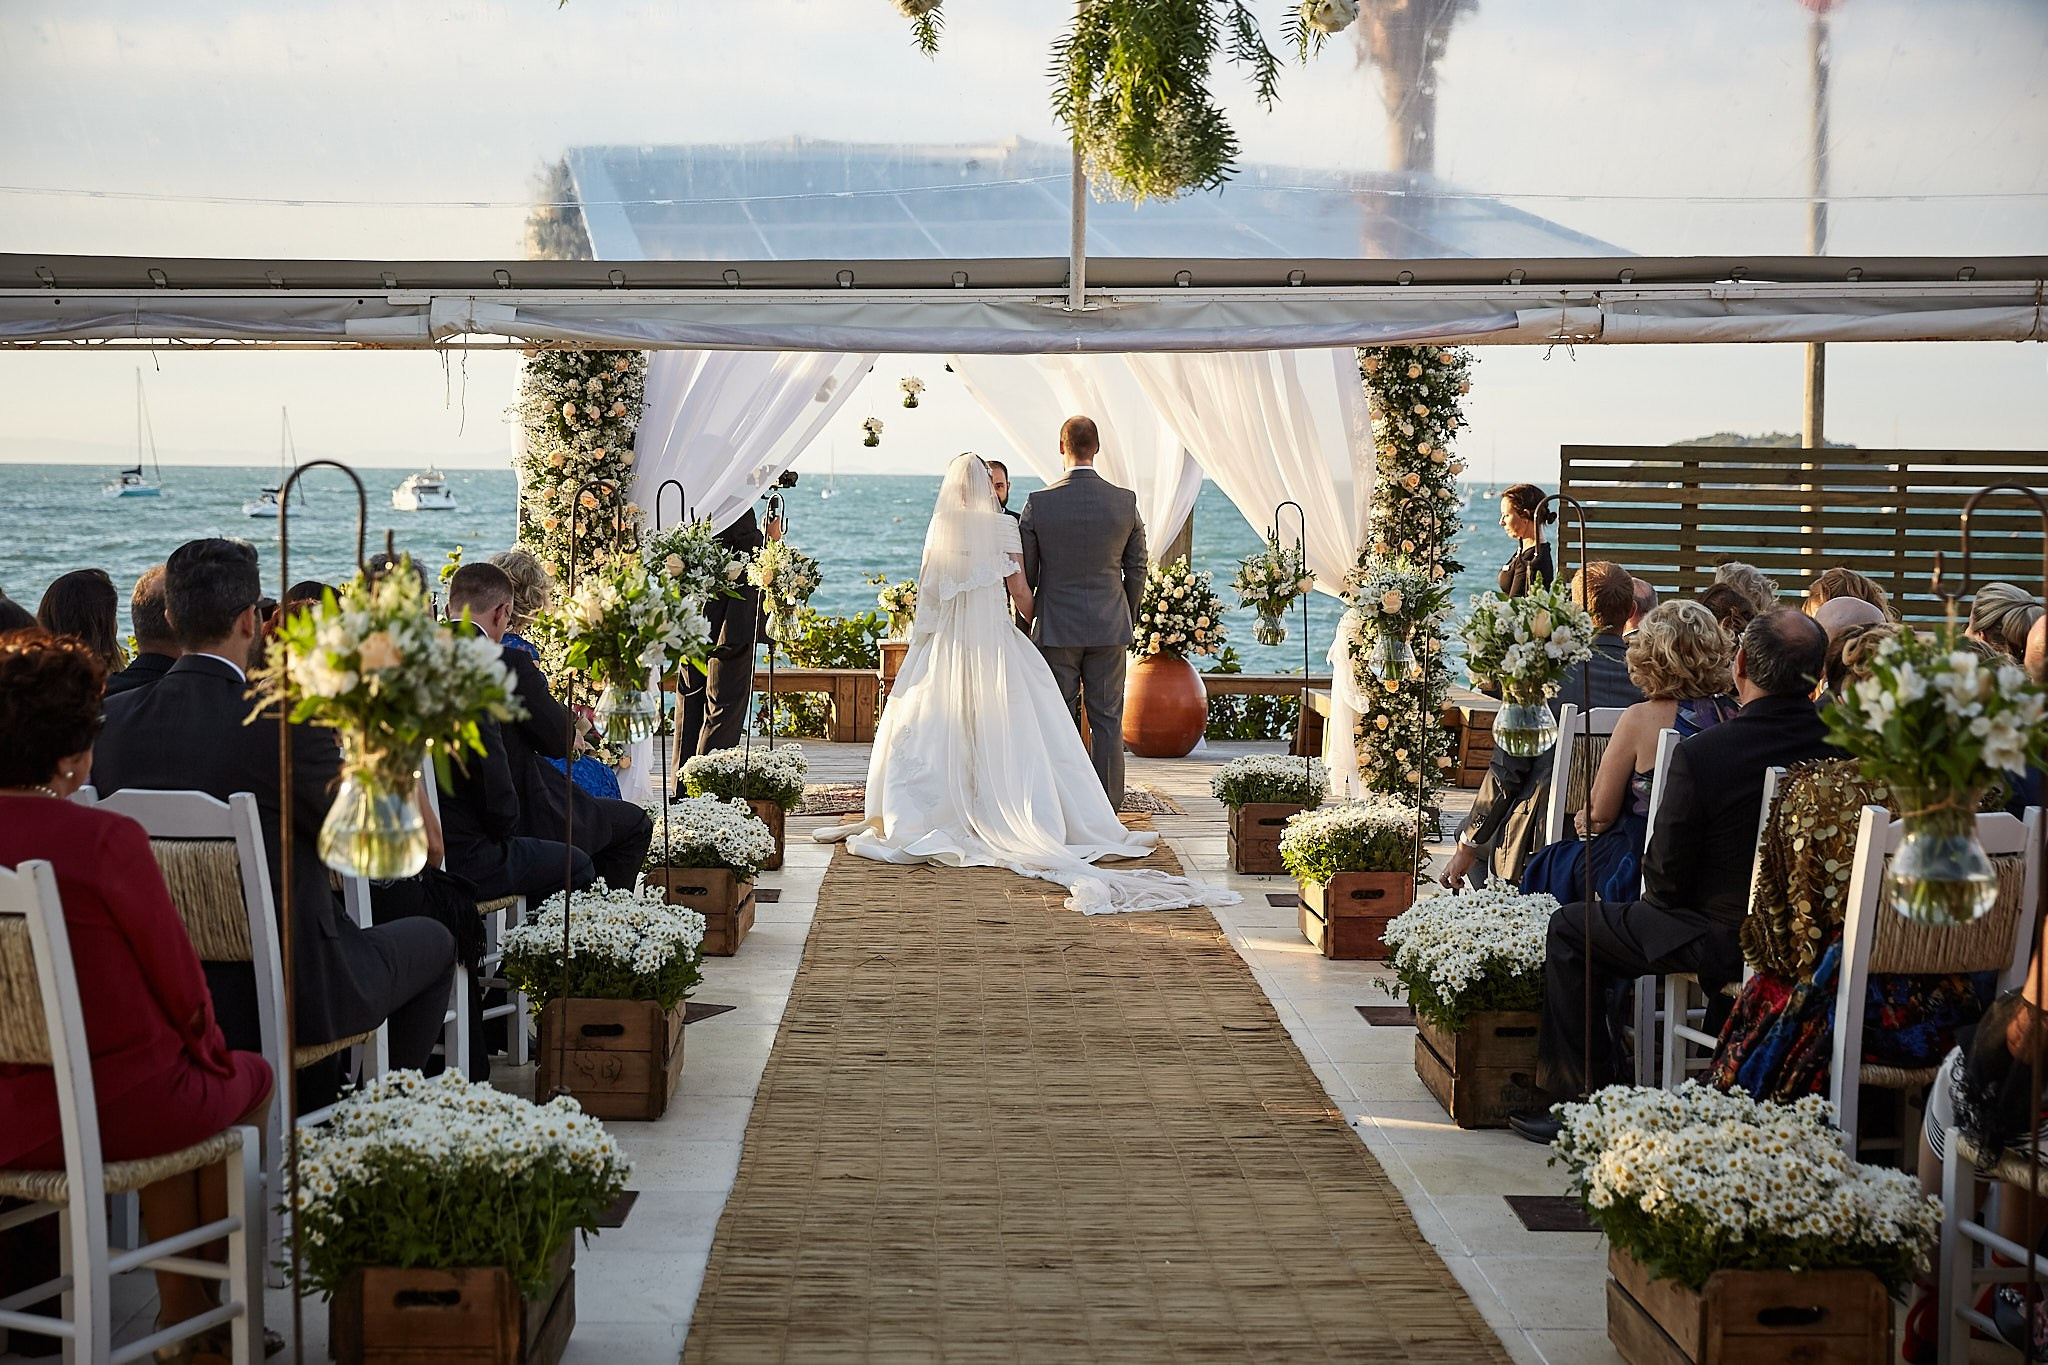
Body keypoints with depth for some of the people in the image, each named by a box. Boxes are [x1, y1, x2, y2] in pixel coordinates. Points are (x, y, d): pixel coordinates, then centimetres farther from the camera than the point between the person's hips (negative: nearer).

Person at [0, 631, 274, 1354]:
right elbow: (179, 981, -11)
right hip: (115, 1115, -6)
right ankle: (215, 1300, 36)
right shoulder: (105, 839, -21)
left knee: (174, 1085, 33)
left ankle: (179, 1303, 35)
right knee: (250, 1077, 26)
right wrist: (209, 1049, 11)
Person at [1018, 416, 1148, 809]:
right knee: (1107, 720, 7)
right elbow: (1136, 567, 5)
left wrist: (1026, 613, 18)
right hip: (1109, 628, 1)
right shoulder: (1126, 502, -4)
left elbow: (1023, 572, -1)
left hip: (1056, 628, -1)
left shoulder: (1039, 503, -9)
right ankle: (1108, 806, 10)